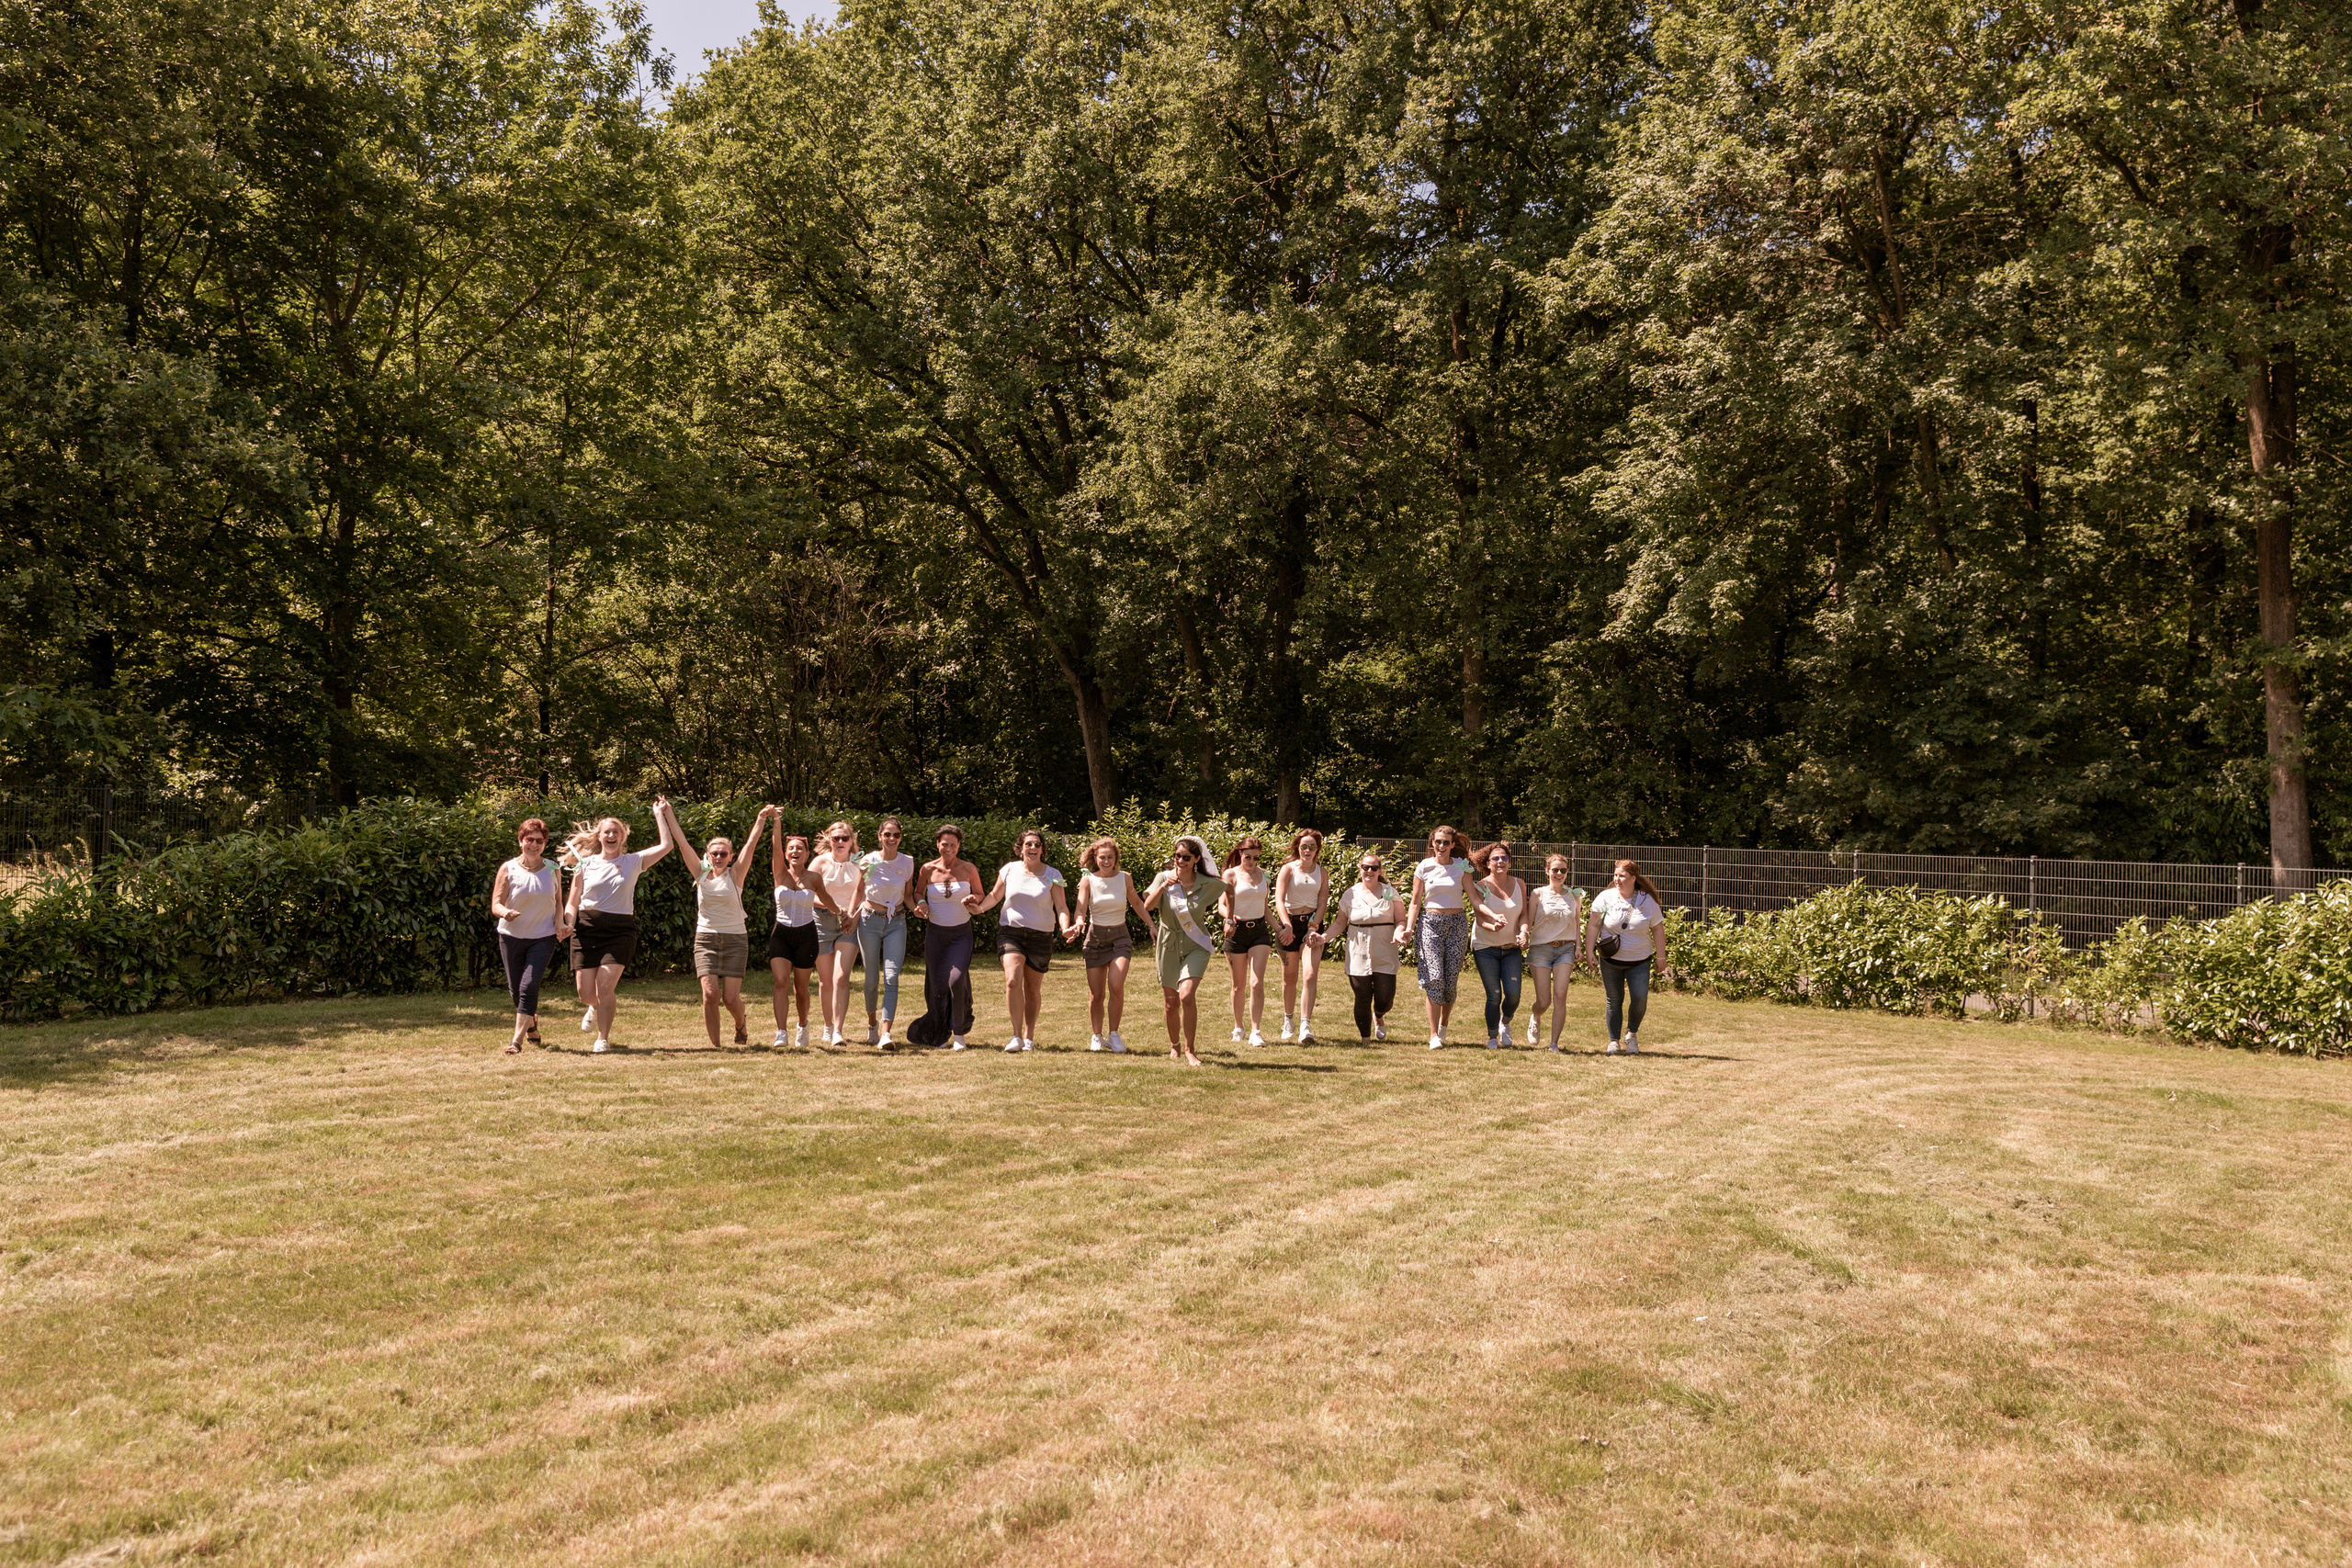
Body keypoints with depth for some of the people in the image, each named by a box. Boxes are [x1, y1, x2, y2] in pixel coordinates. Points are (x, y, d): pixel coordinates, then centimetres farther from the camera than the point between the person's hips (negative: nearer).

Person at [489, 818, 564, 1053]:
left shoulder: (552, 869, 2)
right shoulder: (508, 869, -4)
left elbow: (558, 902, 10)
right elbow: (496, 904, -6)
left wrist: (559, 924, -8)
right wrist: (506, 912, -30)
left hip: (543, 938, -1)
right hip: (511, 936, 1)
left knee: (529, 987, -14)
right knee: (515, 989, 10)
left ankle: (517, 1040, -9)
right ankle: (532, 1022, 41)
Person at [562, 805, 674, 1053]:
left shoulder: (633, 862, 7)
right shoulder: (585, 864, 9)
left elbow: (666, 846, -1)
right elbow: (573, 902, 11)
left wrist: (659, 813, 6)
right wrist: (568, 922, -8)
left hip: (620, 930, -1)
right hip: (587, 928, 1)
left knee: (605, 986, -16)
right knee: (586, 993, 0)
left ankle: (603, 1039, -3)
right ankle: (596, 1007, 38)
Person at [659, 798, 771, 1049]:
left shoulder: (735, 875, 0)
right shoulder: (701, 874, 4)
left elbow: (751, 844, -7)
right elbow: (682, 842, 1)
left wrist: (762, 818, -14)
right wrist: (668, 814, -2)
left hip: (735, 940, -1)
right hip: (706, 939, 1)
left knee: (730, 998, -7)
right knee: (710, 994, -14)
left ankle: (741, 1024, 27)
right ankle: (714, 1044, 1)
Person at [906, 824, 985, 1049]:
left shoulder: (969, 869, -4)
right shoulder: (927, 869, -1)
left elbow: (980, 895, 9)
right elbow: (918, 893, 15)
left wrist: (972, 900, -13)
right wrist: (921, 904, -6)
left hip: (961, 933, -1)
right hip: (935, 932, 1)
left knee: (957, 980, -18)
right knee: (938, 985, 3)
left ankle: (959, 1033, 1)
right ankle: (940, 1035, 23)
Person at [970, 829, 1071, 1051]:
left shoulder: (1052, 875, 1)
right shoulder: (1010, 869, 4)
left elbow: (1061, 907, -3)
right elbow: (995, 896, 14)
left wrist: (1065, 928, -21)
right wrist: (980, 908, -5)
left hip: (1040, 937, 0)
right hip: (1011, 932, 0)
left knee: (1033, 990, 7)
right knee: (1012, 981, -19)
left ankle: (1029, 1037, 22)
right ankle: (1017, 1036, -12)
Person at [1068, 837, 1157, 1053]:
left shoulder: (1125, 878, 0)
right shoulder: (1088, 880, -4)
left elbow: (1136, 903, 16)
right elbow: (1081, 908, -15)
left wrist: (1152, 926, 13)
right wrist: (1079, 923, -36)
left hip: (1120, 938, 0)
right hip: (1095, 938, 0)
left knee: (1116, 986, -20)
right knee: (1096, 995, 3)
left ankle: (1114, 1034, -4)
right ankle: (1096, 1036, 24)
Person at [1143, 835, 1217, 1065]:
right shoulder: (1164, 878, -7)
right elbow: (1147, 906, -20)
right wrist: (1164, 886, -32)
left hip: (1195, 946, -2)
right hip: (1168, 945, 2)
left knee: (1187, 996, -21)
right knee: (1171, 1004, 9)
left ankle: (1189, 1050, -10)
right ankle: (1174, 1045, 35)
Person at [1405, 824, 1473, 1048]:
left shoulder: (1461, 866, 5)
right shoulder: (1424, 867, 3)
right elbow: (1416, 903, 7)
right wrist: (1408, 928, -5)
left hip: (1457, 923, 1)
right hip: (1430, 923, -1)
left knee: (1451, 979, -1)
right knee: (1434, 977, -13)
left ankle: (1443, 1024, 25)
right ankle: (1434, 1035, -9)